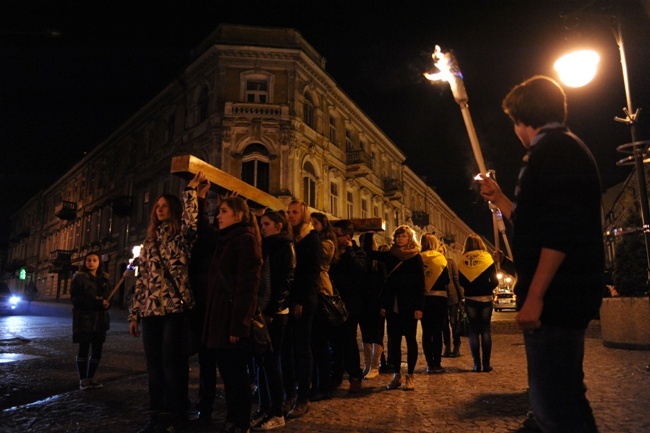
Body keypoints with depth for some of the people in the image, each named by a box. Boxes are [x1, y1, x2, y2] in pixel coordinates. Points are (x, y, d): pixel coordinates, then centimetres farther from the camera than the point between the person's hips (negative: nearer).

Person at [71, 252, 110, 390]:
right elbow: (75, 298, -8)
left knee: (97, 350, 5)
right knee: (84, 349, 1)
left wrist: (106, 303, -6)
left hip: (100, 319, 5)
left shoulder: (103, 278, 13)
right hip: (84, 318, -5)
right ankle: (83, 379, 11)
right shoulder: (79, 277, -2)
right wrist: (95, 302, -18)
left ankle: (91, 378, 18)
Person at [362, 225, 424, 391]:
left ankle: (410, 376, 12)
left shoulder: (416, 257, -1)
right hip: (393, 306, 4)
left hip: (409, 305, -4)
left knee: (410, 340, 4)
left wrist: (419, 307, -13)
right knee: (393, 340, 6)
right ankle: (397, 375, 16)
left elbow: (420, 284, -6)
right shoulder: (390, 256, 8)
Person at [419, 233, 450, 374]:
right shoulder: (440, 258, -4)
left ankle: (430, 364, 10)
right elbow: (446, 279, -4)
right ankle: (437, 364, 5)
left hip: (423, 298, 1)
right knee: (437, 332, 3)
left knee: (426, 332, 7)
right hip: (439, 297, -1)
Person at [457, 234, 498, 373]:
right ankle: (486, 364, 6)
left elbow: (461, 282, 0)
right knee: (485, 330, 6)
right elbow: (495, 282, -6)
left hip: (470, 300, 1)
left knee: (473, 330, 7)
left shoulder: (462, 260, 0)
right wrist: (487, 289, 12)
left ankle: (477, 364, 6)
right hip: (485, 299, -1)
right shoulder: (487, 258, -3)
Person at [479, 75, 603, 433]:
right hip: (563, 297, 11)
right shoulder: (563, 150, 23)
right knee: (567, 398, 20)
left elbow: (561, 230, -23)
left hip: (554, 297, -11)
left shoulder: (556, 147, -10)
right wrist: (499, 199, 31)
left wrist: (534, 296, -24)